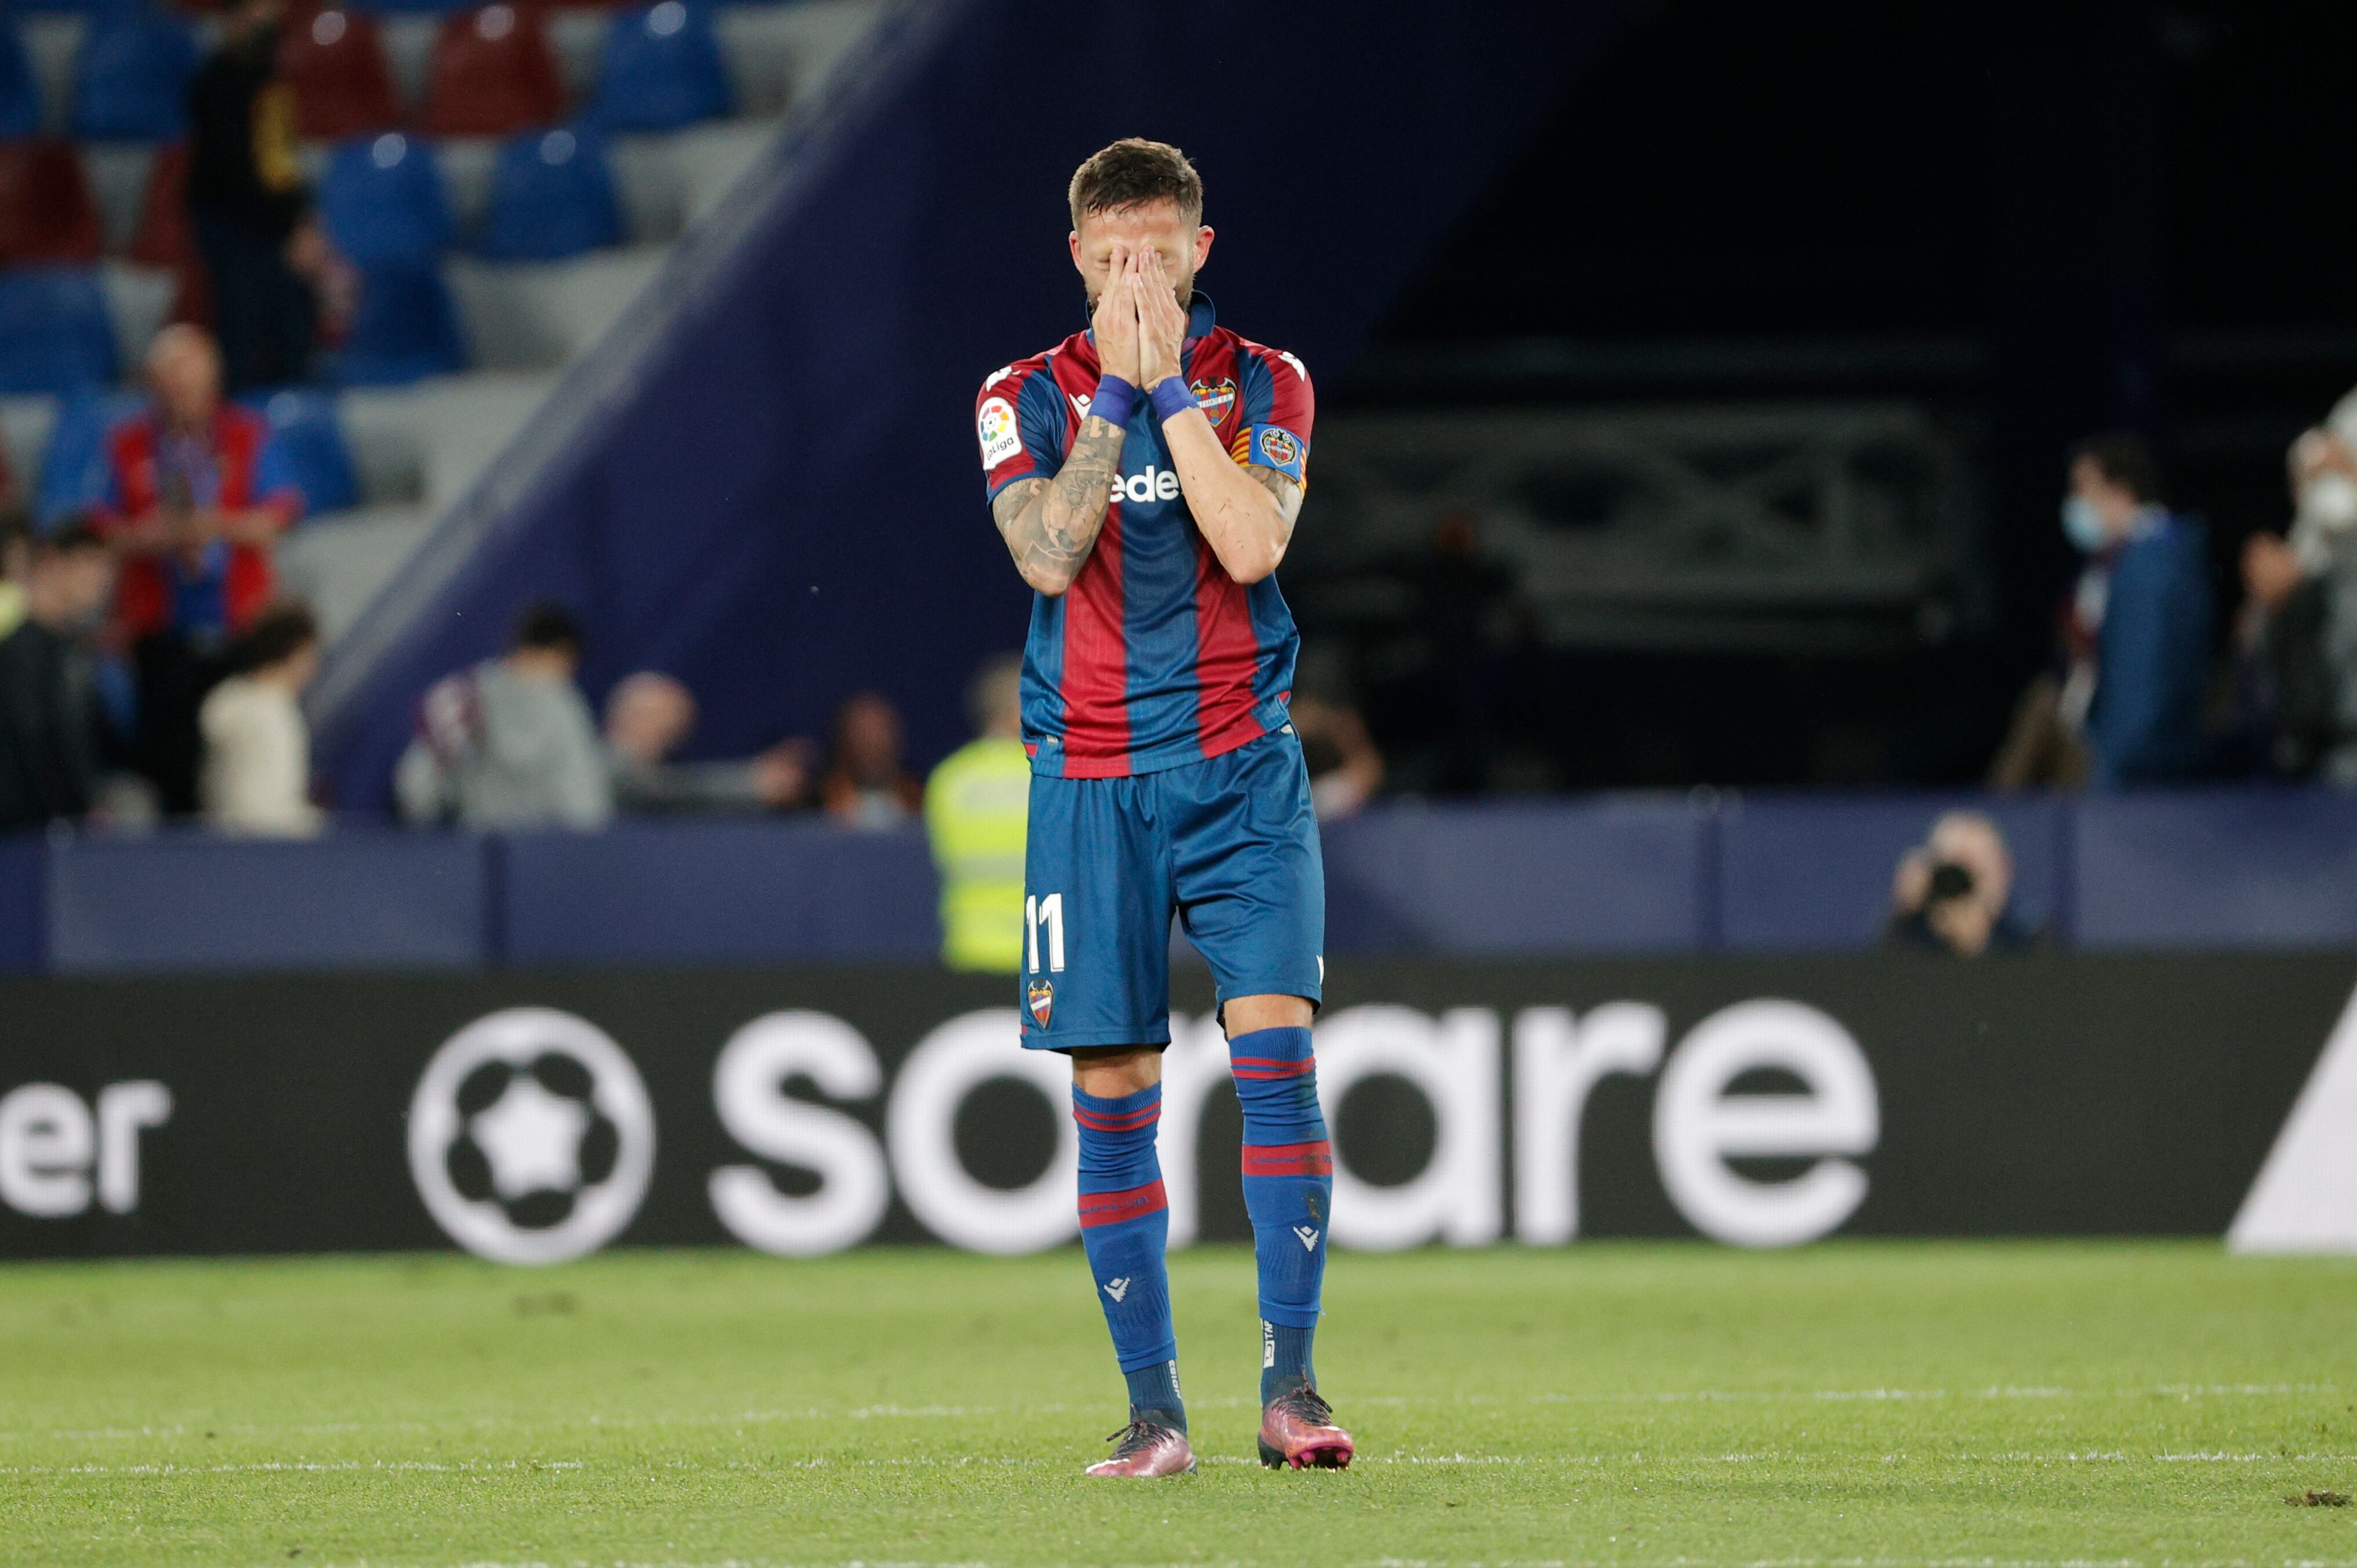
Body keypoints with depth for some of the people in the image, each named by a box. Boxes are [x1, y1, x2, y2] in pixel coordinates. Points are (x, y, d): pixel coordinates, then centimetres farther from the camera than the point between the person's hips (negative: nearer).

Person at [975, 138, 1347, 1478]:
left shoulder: (1264, 386, 4)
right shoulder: (1027, 398, 4)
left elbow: (1250, 543, -13)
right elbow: (1049, 555, -12)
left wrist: (1172, 387, -13)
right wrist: (1116, 393, -13)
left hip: (1242, 764, -1)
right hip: (1089, 778, 1)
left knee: (1277, 1043, -15)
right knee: (1111, 1090, -1)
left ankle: (1290, 1379, -13)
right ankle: (1154, 1406, 5)